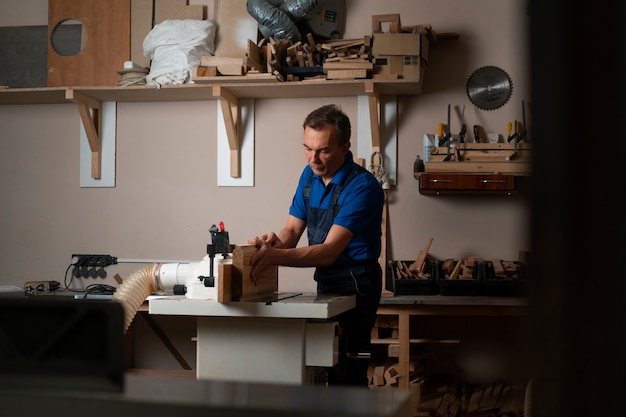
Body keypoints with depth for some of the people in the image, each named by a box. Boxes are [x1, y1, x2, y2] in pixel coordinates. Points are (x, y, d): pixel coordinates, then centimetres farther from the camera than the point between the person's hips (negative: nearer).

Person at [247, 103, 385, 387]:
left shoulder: (362, 187, -22)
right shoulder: (310, 175, 4)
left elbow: (329, 252, -29)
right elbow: (293, 229, 3)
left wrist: (276, 256, -42)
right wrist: (275, 242, -21)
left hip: (355, 283, -8)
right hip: (326, 280, 8)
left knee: (347, 375, -8)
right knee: (326, 370, 13)